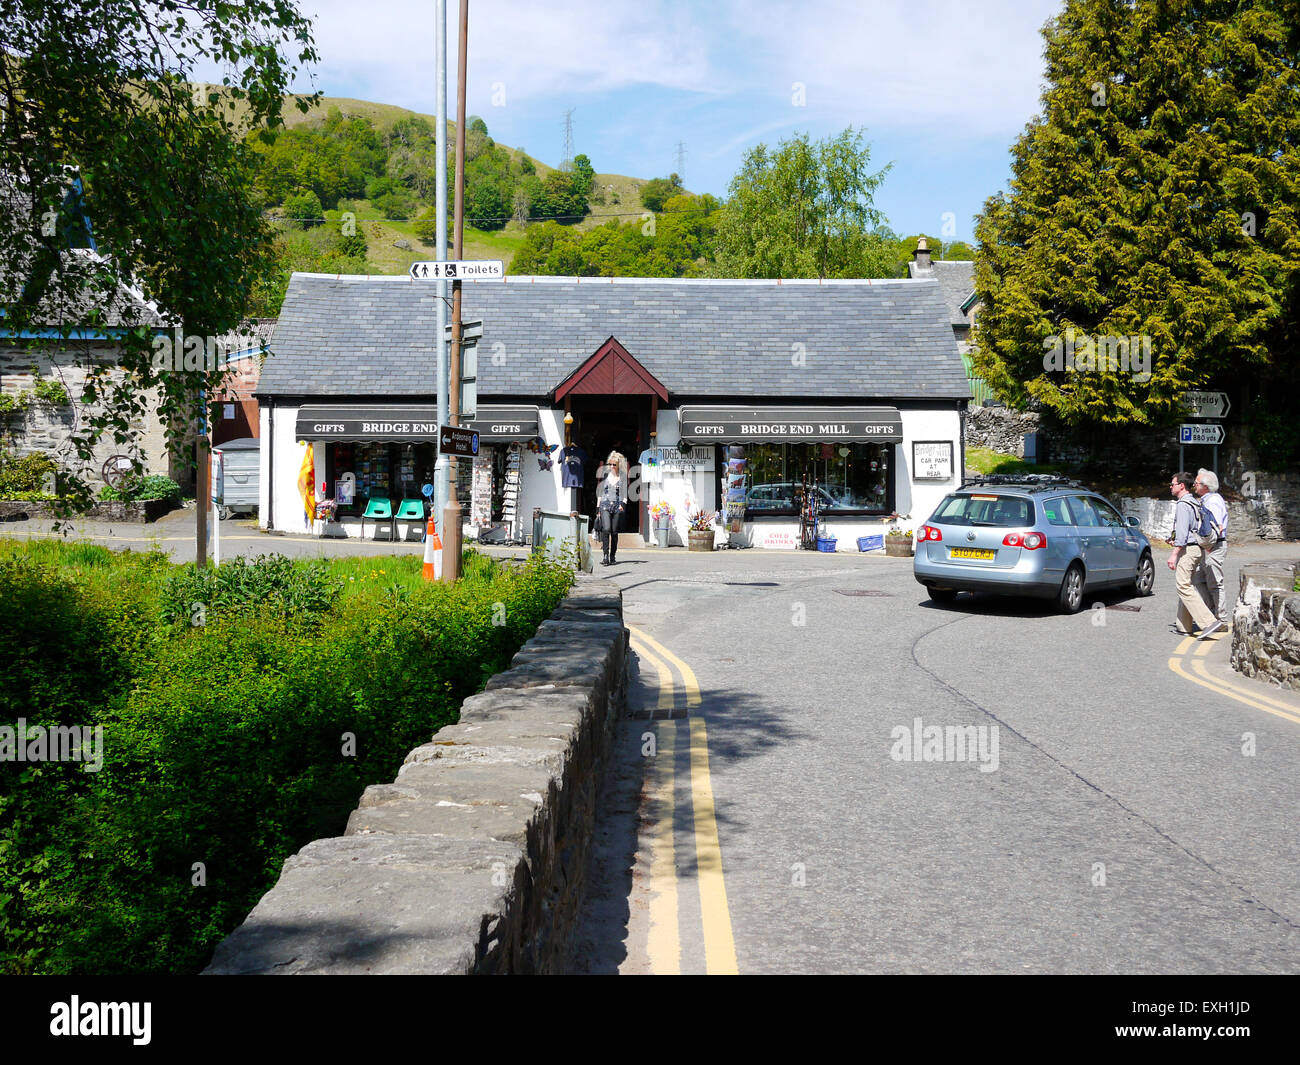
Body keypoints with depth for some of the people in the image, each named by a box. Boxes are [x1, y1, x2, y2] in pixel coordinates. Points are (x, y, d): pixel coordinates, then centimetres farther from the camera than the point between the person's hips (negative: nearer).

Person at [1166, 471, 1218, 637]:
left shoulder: (1183, 505, -13)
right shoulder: (1194, 503, 17)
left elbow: (1182, 531, -20)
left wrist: (1174, 554, -21)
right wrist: (1176, 540, 24)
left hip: (1187, 549, -10)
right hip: (1196, 548, 10)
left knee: (1183, 587, -12)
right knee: (1185, 586, 12)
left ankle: (1208, 621, -19)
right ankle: (1184, 626, 14)